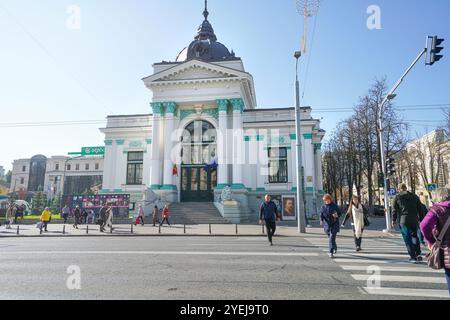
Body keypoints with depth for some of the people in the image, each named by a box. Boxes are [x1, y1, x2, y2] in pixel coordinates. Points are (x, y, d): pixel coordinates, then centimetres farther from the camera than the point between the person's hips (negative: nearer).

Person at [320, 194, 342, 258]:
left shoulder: (335, 206, -2)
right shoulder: (323, 207, 4)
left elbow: (340, 214, 3)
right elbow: (321, 215, -2)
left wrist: (337, 216, -20)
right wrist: (321, 220, -22)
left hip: (334, 224, -3)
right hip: (327, 225, 3)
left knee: (332, 238, -14)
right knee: (330, 238, 17)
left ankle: (331, 252, -13)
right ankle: (335, 248, 43)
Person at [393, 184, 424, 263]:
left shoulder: (397, 197, 1)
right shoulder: (415, 196, 10)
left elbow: (395, 210, 2)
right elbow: (420, 209, 10)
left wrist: (394, 220, 11)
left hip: (403, 221, -3)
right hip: (414, 220, 3)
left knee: (407, 238, 2)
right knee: (415, 236, 18)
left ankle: (413, 257, 0)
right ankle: (418, 254, 11)